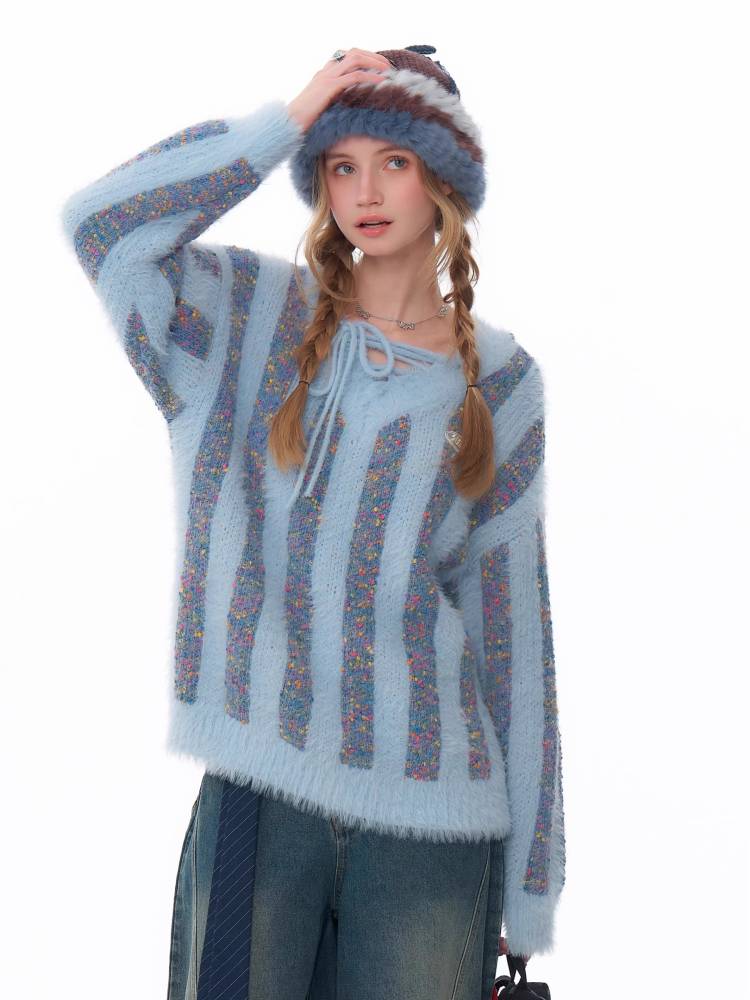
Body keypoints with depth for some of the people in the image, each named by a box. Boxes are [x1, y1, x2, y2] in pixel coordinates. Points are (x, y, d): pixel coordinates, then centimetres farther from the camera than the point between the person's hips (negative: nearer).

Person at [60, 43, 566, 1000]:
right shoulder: (256, 317, 5)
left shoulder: (500, 381, 6)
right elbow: (99, 219, -11)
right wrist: (285, 120, -8)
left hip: (432, 817, 1)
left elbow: (514, 629, 5)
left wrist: (531, 882, 4)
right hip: (258, 787, 0)